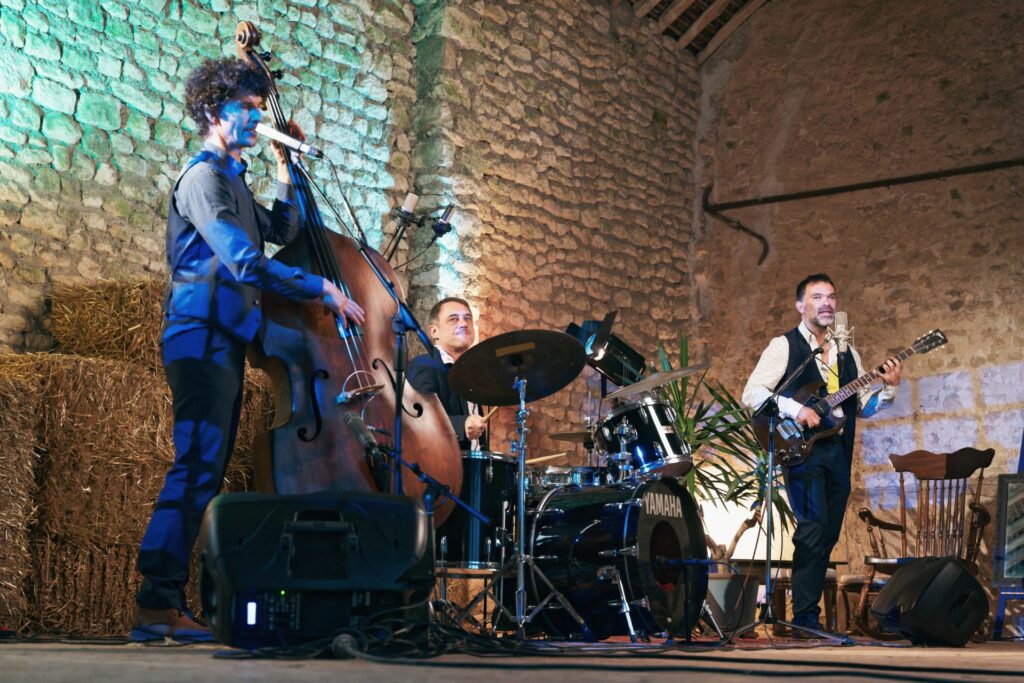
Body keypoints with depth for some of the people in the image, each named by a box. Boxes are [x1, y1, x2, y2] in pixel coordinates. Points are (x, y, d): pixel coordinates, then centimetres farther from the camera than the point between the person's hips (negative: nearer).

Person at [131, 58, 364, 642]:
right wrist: (323, 289, -17)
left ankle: (168, 602, 9)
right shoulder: (204, 177, -9)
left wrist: (286, 170, 18)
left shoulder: (233, 178, 22)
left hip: (223, 339, 10)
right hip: (201, 336, -10)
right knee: (197, 467, -16)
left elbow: (280, 232, 27)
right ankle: (156, 603, -16)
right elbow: (247, 263, -20)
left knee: (205, 472, 7)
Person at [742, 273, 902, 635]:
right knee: (814, 527, -16)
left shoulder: (847, 354, 18)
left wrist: (888, 388, -2)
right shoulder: (784, 346, 1)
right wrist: (795, 409, -18)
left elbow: (865, 406, 16)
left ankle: (808, 614, 13)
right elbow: (752, 393, -8)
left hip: (838, 452, 6)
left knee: (827, 536, 5)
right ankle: (805, 618, -12)